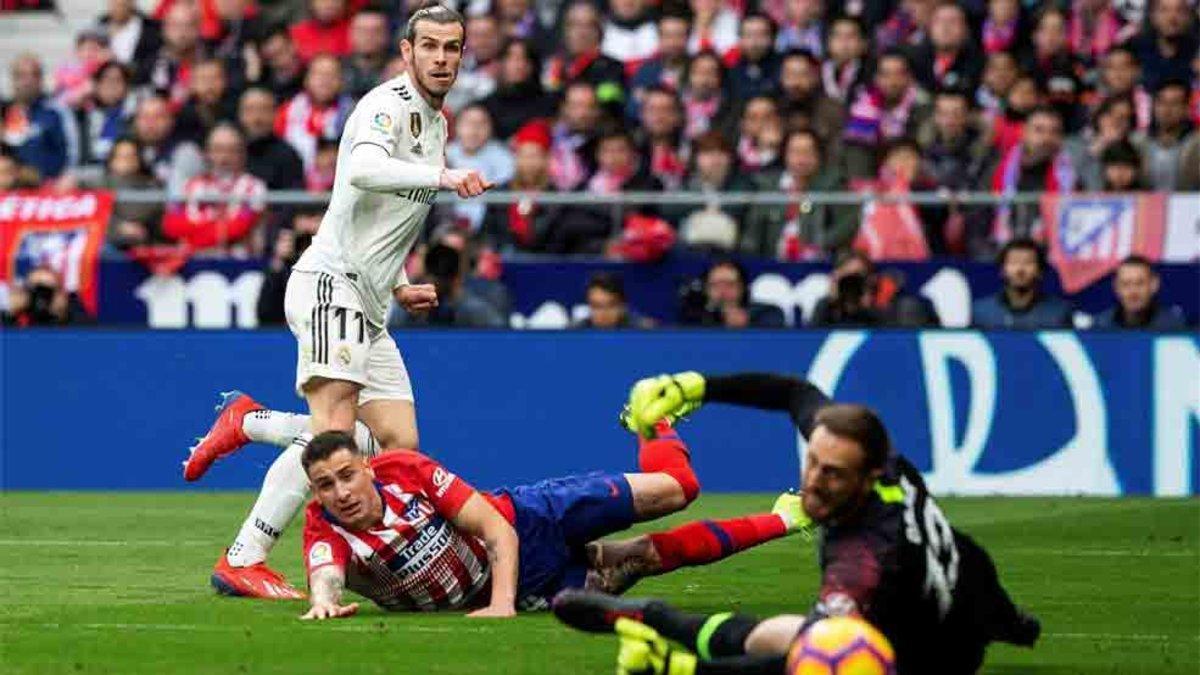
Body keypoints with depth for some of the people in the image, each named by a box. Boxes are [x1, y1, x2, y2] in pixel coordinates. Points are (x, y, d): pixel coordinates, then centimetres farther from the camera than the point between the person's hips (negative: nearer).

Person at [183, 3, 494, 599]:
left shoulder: (436, 122, 21)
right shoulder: (389, 105, -9)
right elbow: (363, 169, -32)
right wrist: (441, 176, -43)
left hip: (368, 308, 9)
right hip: (330, 282, -9)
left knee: (402, 445, 3)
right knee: (335, 427, -23)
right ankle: (242, 561, -23)